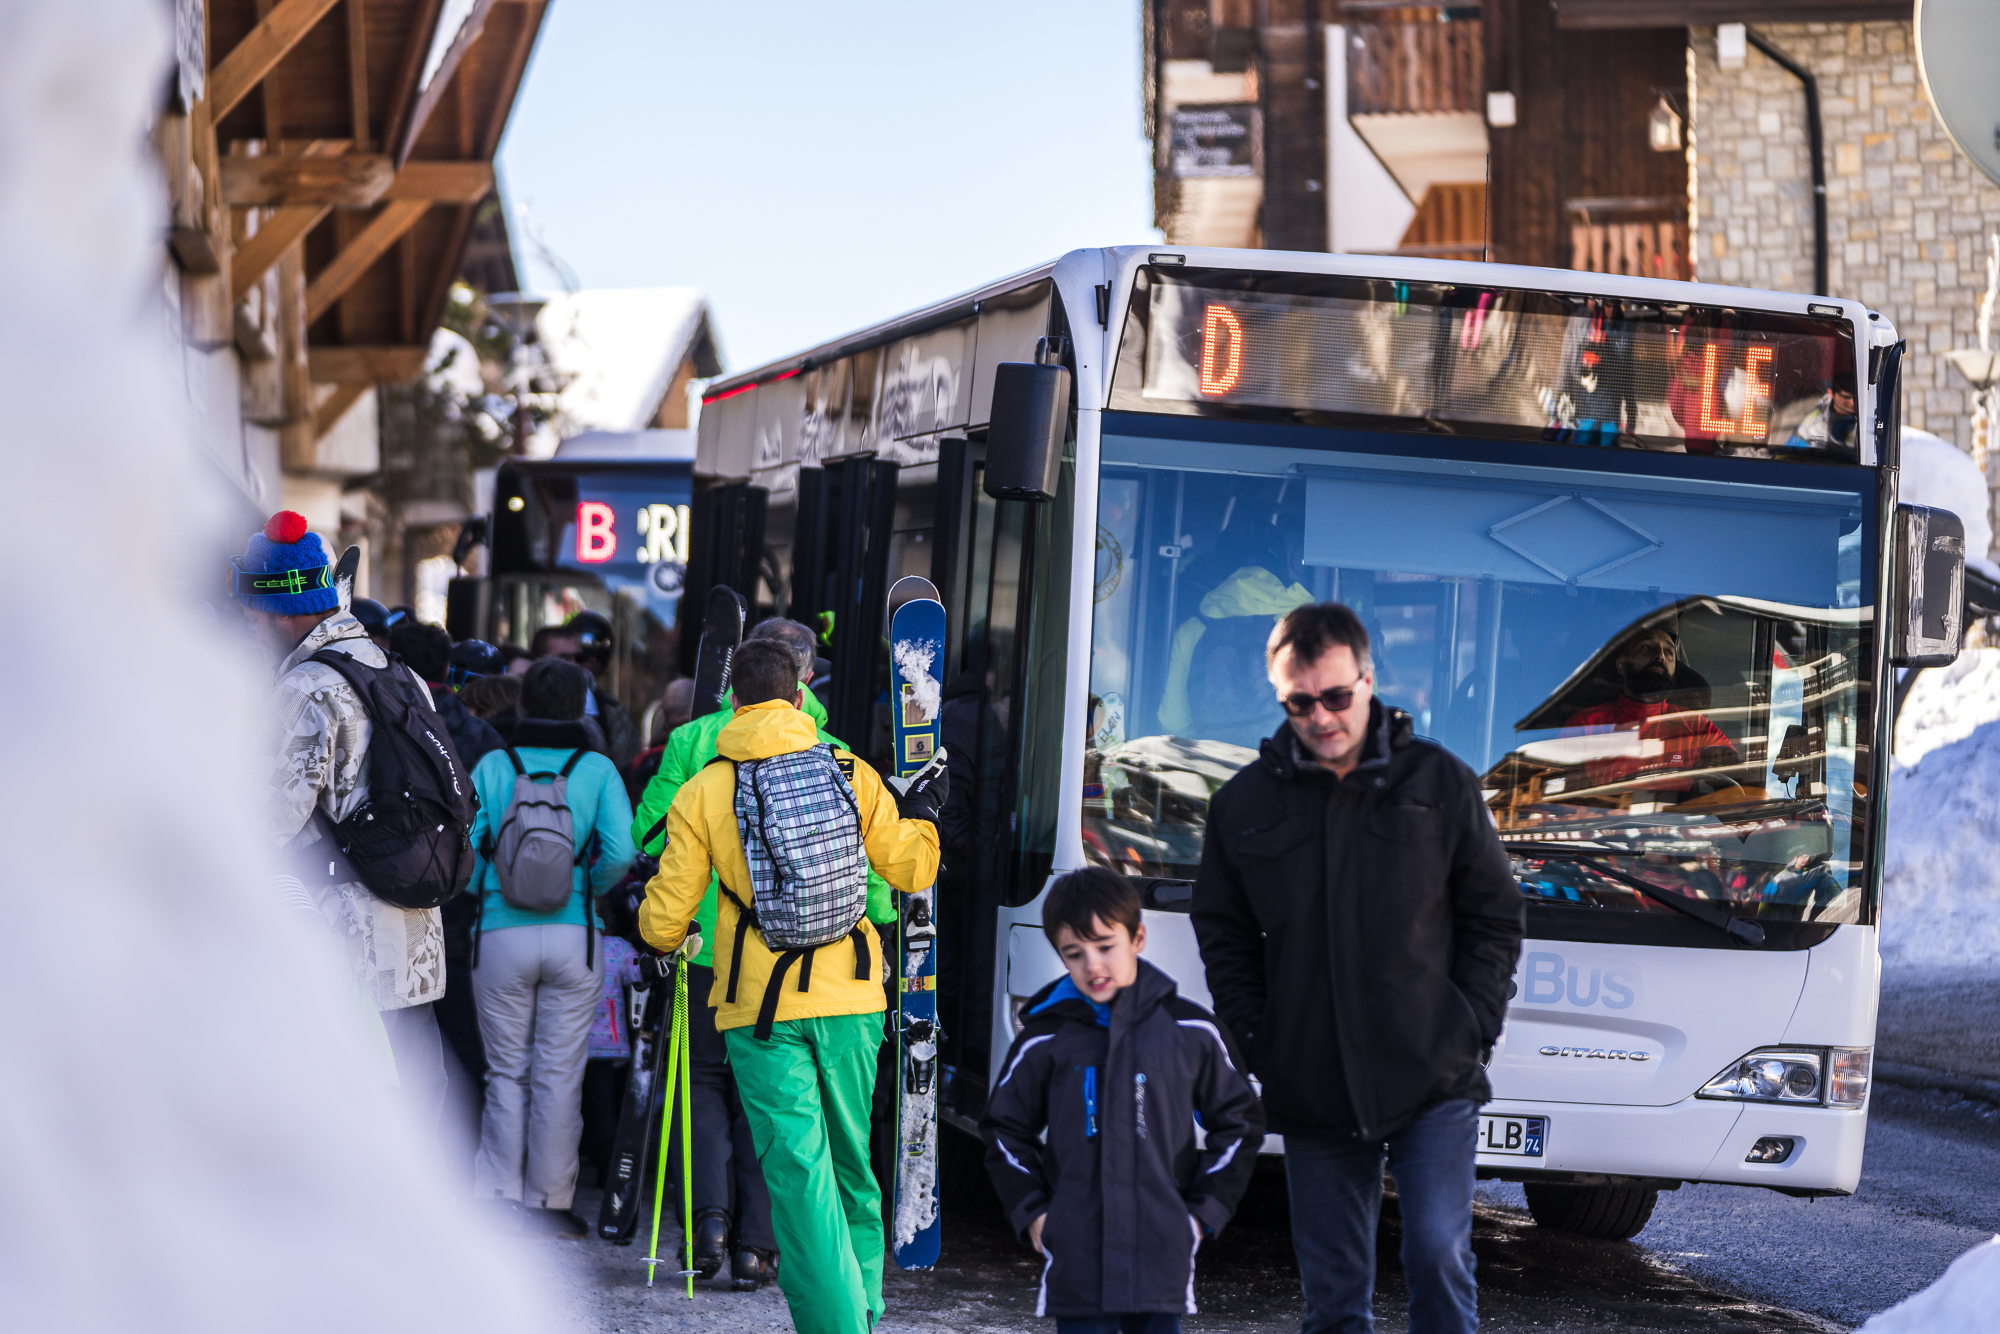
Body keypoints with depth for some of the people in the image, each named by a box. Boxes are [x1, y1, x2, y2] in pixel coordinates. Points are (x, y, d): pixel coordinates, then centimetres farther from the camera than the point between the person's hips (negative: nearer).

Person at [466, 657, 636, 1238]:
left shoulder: (491, 767, 3)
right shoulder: (597, 770, 1)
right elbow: (621, 852, -9)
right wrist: (587, 888, 8)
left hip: (499, 932, 1)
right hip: (572, 934, -1)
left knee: (506, 1070, 9)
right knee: (559, 1073, 5)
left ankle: (497, 1196, 7)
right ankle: (549, 1199, 8)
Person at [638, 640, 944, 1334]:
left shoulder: (701, 792, -3)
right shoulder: (849, 772, 2)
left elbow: (665, 923, -1)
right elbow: (910, 871, 7)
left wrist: (652, 925, 24)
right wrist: (921, 814, 27)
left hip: (761, 1010, -2)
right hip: (849, 997, 2)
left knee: (799, 1176, -4)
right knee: (852, 1165, 18)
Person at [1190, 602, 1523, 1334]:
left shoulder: (1441, 784, 2)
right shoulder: (1245, 804, 5)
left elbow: (1495, 917, 7)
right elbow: (1222, 935, 14)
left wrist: (1471, 1027, -3)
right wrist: (1257, 1037, 2)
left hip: (1434, 1082, -2)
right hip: (1312, 1096, 2)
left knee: (1438, 1253, -13)